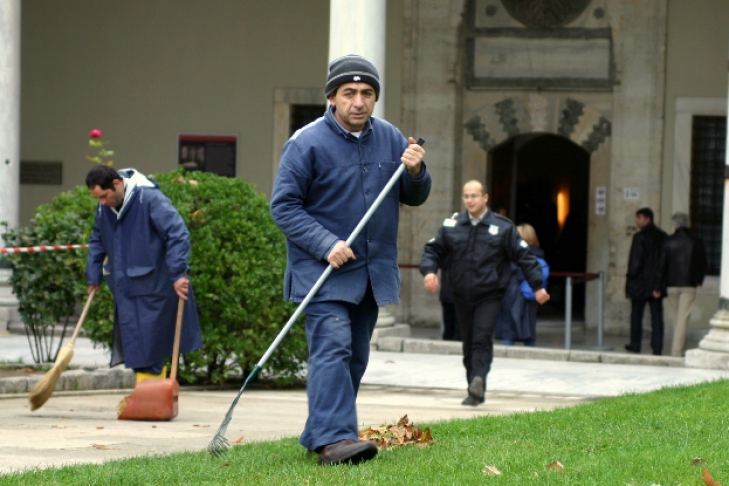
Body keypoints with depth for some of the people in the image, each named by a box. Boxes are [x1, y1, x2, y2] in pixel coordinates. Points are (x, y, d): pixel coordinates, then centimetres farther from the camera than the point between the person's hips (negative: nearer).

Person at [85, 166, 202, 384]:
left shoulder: (149, 199, -17)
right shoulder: (104, 207, 6)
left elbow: (178, 234, -20)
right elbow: (97, 241, 23)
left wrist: (178, 273, -25)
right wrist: (93, 276, 18)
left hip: (153, 288, -8)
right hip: (126, 288, 8)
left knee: (148, 344, -7)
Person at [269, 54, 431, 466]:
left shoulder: (390, 138, 6)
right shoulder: (307, 143, -11)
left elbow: (414, 197, 12)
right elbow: (284, 205, -11)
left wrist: (415, 173, -11)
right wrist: (326, 245, -21)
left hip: (372, 270, 7)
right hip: (322, 270, -6)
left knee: (355, 358, 11)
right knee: (332, 347, -19)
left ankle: (318, 434, 21)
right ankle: (334, 437, -27)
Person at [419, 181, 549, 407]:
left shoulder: (503, 227, 0)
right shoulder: (452, 226, 6)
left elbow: (523, 256, 2)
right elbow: (433, 250, 11)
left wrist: (537, 286, -1)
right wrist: (429, 270, -10)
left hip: (489, 296, -3)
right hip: (462, 296, 4)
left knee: (482, 339, -19)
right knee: (469, 343, 8)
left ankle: (478, 380, -32)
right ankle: (475, 391, 17)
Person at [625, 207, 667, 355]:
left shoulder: (640, 237, -13)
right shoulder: (662, 236, 6)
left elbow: (636, 260, -16)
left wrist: (631, 276, -2)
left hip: (640, 283, -5)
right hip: (657, 282, 5)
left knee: (636, 315, 6)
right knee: (657, 315, 5)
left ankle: (635, 345, 10)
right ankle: (657, 347, 2)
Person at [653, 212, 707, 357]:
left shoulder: (669, 242, -3)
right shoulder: (696, 242, -4)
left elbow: (662, 265, -1)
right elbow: (703, 263, 5)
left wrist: (658, 287, 5)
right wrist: (700, 280, 24)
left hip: (672, 285, 2)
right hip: (689, 285, -2)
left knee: (677, 316, 16)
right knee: (683, 318, -2)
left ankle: (680, 347, 24)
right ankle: (677, 349, -8)